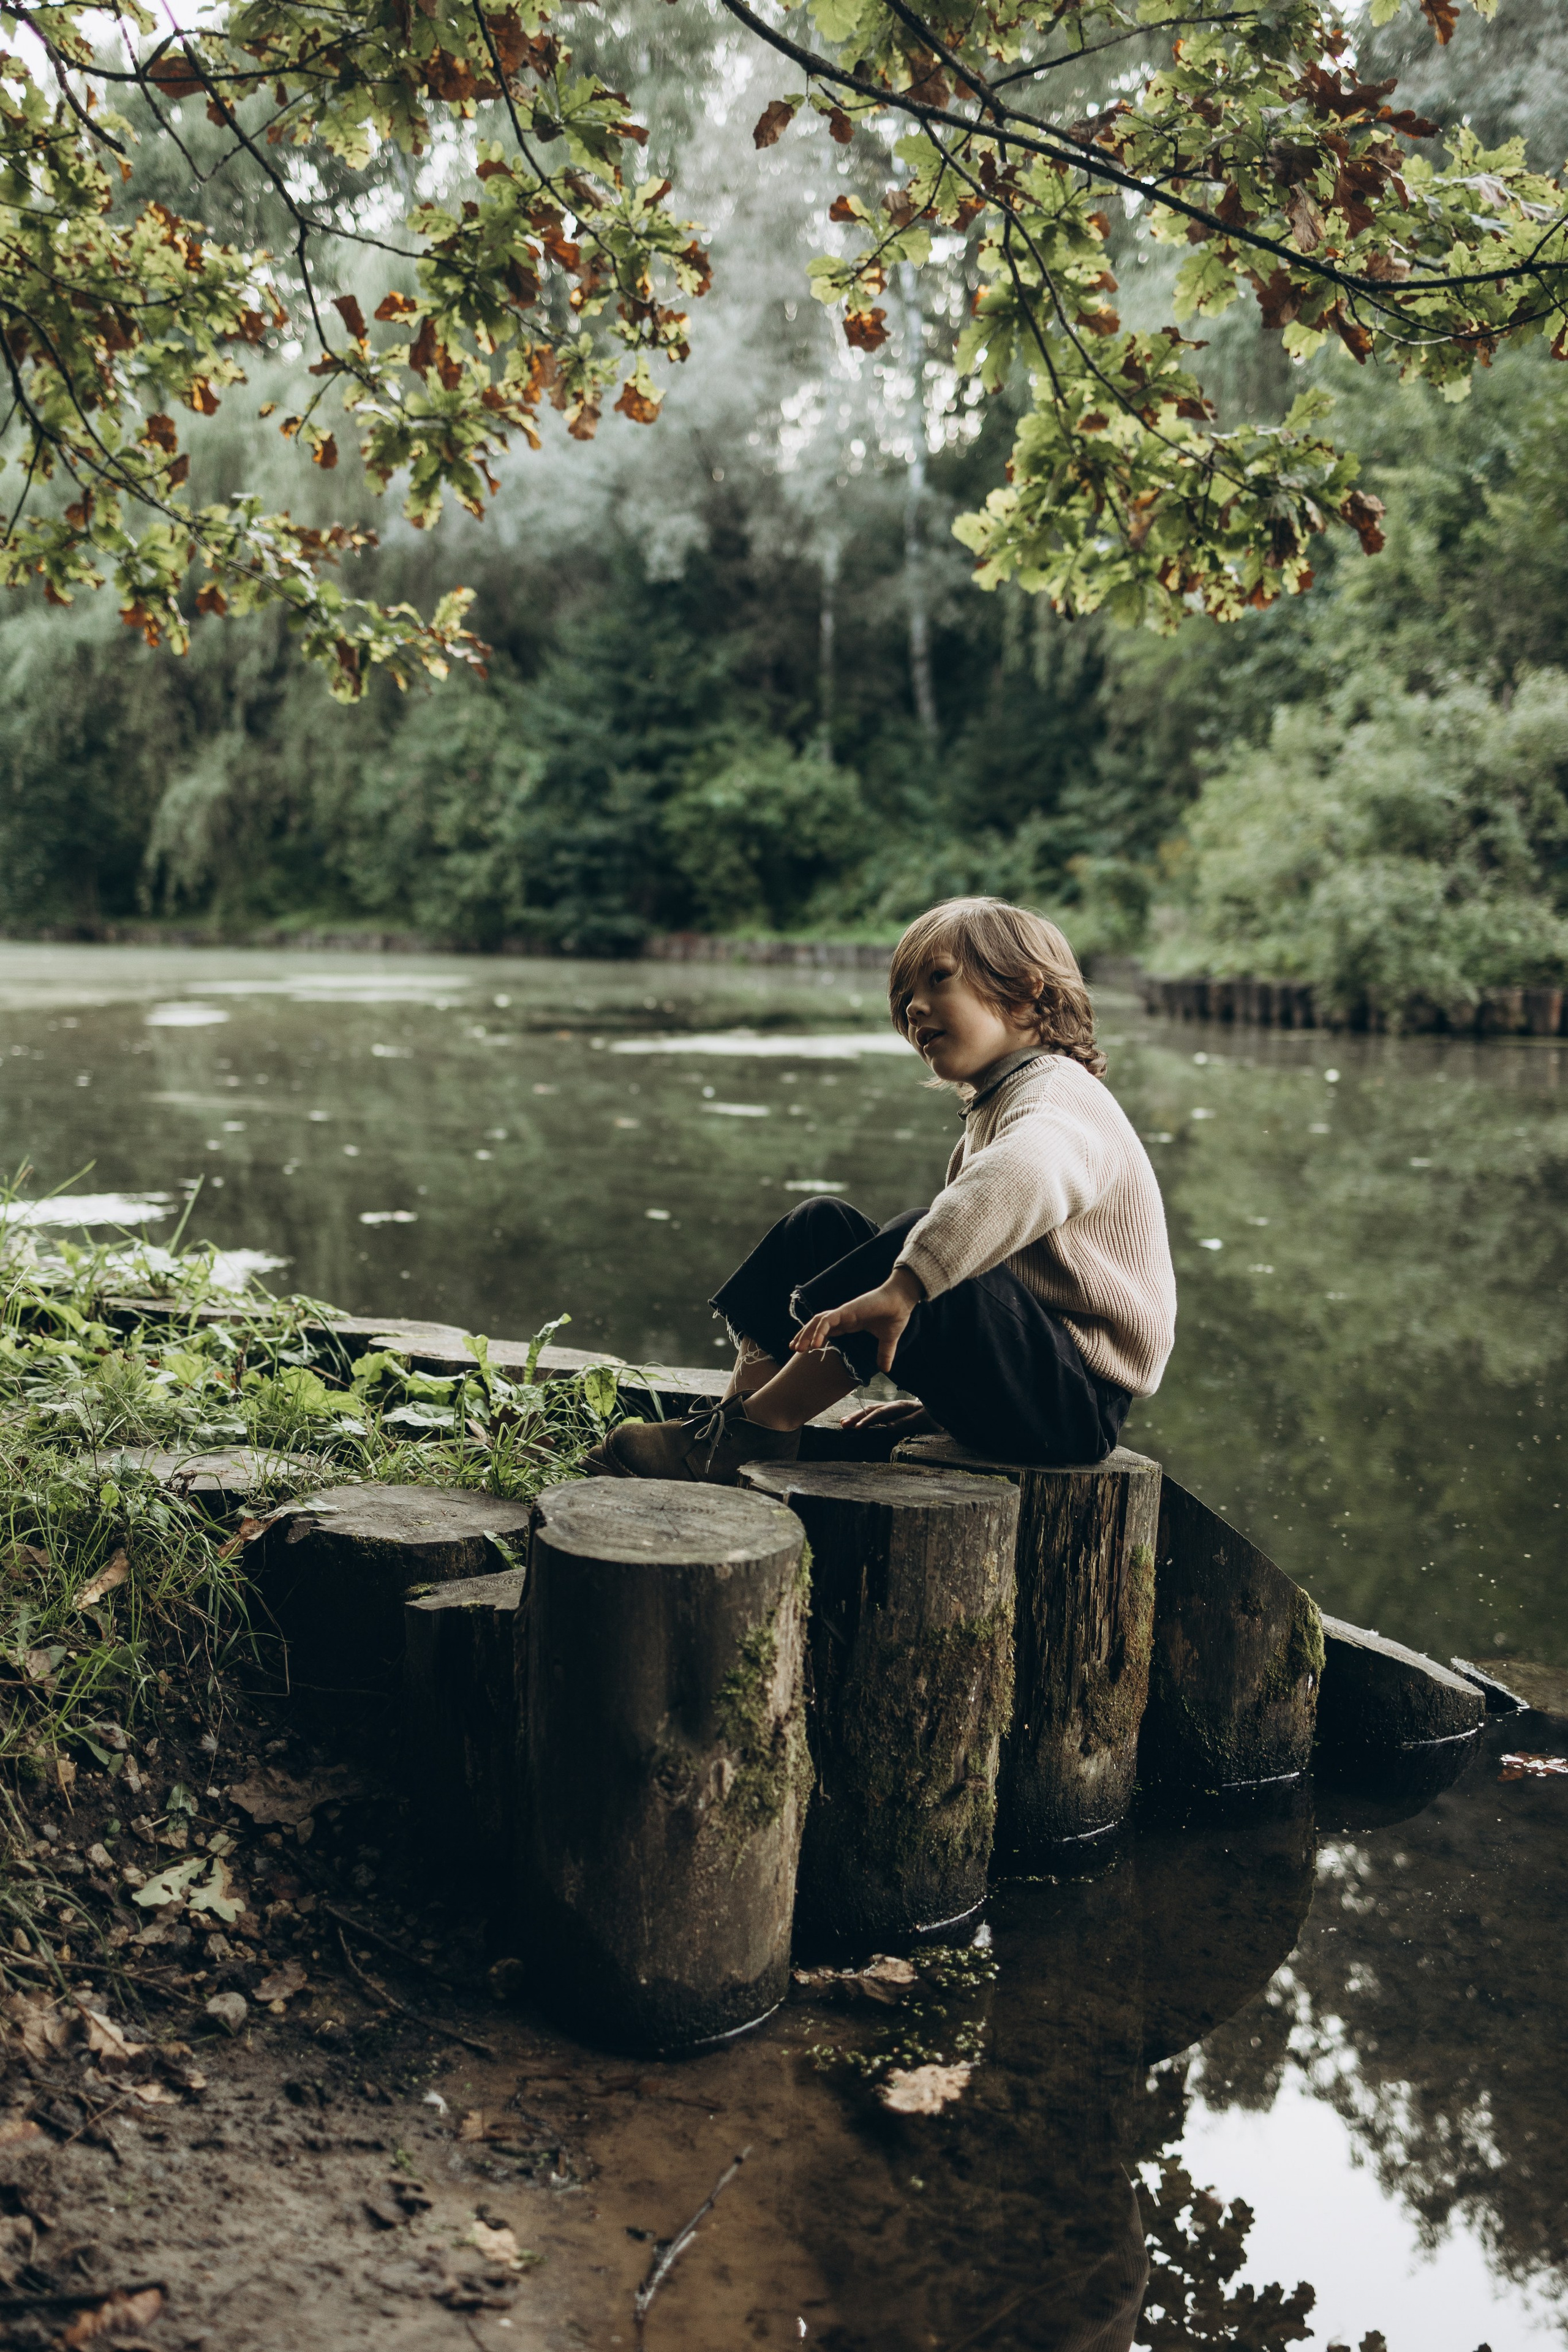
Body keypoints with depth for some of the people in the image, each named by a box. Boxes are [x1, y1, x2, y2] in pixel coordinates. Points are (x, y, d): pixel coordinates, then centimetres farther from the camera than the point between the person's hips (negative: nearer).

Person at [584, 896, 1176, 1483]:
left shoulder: (1058, 1092, -15)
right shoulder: (991, 1109, 19)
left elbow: (1027, 1176, -41)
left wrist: (901, 1287, -43)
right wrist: (938, 1394, 19)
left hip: (1075, 1402, -10)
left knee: (916, 1243, -32)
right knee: (822, 1225, 5)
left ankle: (746, 1437, -23)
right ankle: (737, 1410, -6)